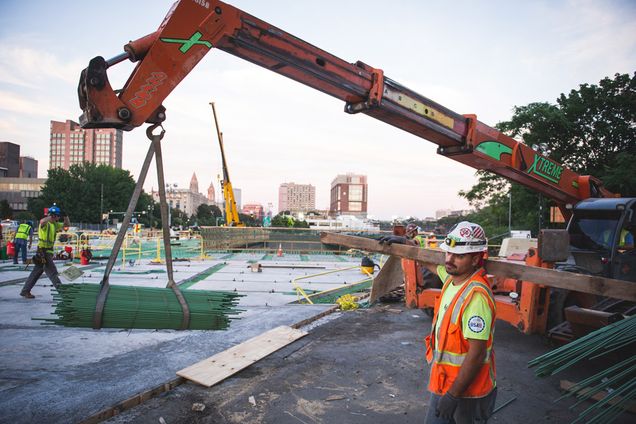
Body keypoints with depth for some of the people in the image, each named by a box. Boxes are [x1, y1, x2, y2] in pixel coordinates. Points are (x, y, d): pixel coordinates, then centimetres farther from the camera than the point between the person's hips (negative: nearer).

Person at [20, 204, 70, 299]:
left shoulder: (55, 224, 13)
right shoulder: (45, 223, -14)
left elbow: (67, 224, 17)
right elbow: (42, 221, -38)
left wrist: (66, 216, 1)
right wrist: (51, 216, -28)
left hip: (48, 251, 9)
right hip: (43, 251, -9)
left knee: (37, 272, 16)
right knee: (52, 272, -7)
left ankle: (25, 291, 26)